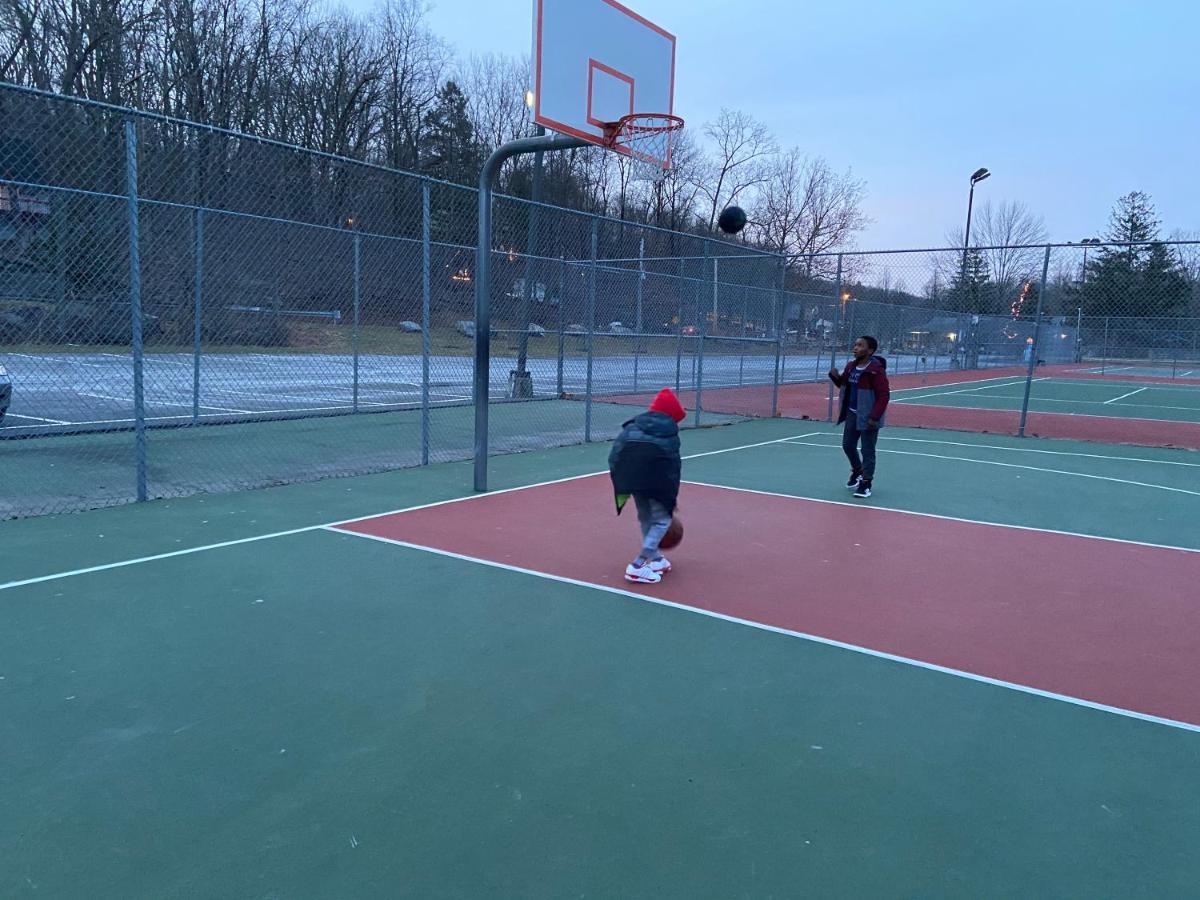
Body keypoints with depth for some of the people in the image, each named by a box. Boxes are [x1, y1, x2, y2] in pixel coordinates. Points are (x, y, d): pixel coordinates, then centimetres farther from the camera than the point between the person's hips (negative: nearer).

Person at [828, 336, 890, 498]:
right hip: (852, 414, 7)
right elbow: (844, 385, 20)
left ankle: (866, 482, 12)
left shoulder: (876, 370, -18)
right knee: (847, 445, 15)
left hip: (868, 417, -7)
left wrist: (874, 417, -24)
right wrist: (836, 377, -1)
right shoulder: (851, 366, 5)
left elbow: (884, 395, -19)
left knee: (867, 450, 1)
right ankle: (857, 471, 39)